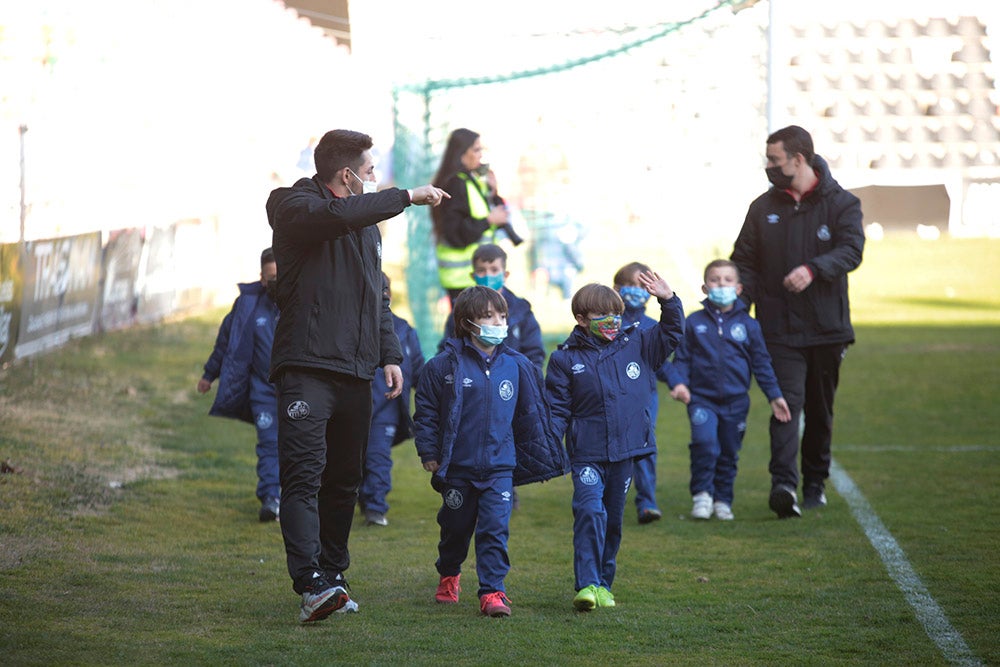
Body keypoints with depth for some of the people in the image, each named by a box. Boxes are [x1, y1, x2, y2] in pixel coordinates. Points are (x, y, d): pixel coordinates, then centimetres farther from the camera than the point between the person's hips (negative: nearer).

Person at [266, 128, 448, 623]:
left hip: (355, 373, 8)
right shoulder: (296, 207, -3)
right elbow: (337, 216, -25)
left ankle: (331, 575, 18)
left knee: (344, 482, 9)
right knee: (303, 476, -15)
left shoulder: (367, 221, 22)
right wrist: (407, 197, -19)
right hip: (307, 367, -8)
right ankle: (311, 586, -25)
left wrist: (390, 355, 16)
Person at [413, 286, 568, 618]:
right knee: (456, 528, 15)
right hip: (457, 466, -1)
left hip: (500, 467, 1)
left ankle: (492, 591, -6)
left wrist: (539, 458, 15)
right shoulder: (445, 366, -6)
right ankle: (449, 576, 38)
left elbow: (531, 416, 12)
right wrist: (429, 452, -4)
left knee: (495, 529, -9)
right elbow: (426, 412, 0)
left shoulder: (517, 366, 3)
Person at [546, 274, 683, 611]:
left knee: (613, 520, 11)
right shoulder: (565, 359, 0)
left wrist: (669, 301, 1)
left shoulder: (636, 345, 7)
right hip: (587, 454, -3)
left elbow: (670, 334, 17)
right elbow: (557, 409, 1)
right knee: (590, 512, -20)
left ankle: (603, 584, 23)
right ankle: (587, 585, -23)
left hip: (625, 451, 4)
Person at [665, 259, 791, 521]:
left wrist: (774, 396, 7)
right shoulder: (695, 323, 2)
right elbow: (682, 359, 6)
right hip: (702, 398, -2)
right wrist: (678, 383, -12)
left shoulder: (748, 324, 4)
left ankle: (722, 500, 23)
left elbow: (761, 363, 10)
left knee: (729, 454, 7)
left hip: (736, 401, 2)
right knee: (705, 443, -22)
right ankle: (701, 494, -6)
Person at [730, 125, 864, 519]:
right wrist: (738, 305, -5)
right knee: (787, 403, -15)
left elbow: (851, 250, -14)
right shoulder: (763, 208, 9)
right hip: (779, 329, 0)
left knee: (820, 410, 11)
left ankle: (815, 483, 24)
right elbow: (744, 262, 12)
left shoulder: (841, 203, 1)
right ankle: (784, 484, -27)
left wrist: (813, 269, -32)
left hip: (827, 327, 0)